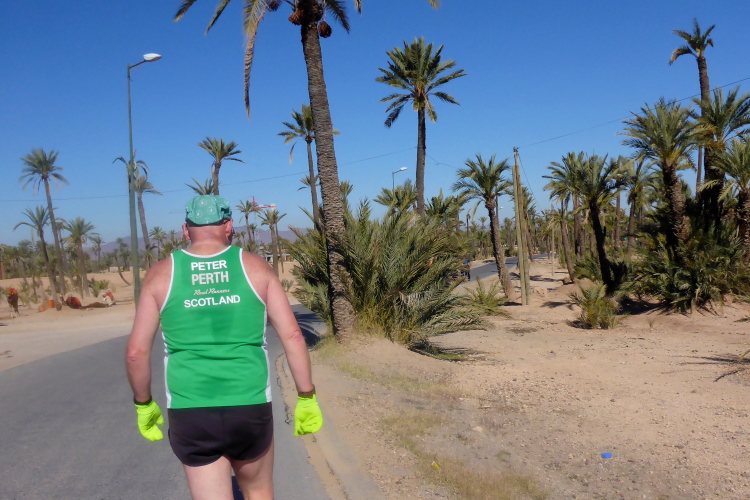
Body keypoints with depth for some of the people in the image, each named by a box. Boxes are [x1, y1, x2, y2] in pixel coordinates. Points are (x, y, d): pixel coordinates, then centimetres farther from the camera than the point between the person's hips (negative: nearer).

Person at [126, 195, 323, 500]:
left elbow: (136, 351, 1)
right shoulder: (255, 267, 1)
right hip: (250, 410, 0)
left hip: (189, 415, 0)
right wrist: (306, 399, 5)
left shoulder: (162, 274, 2)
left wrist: (143, 405, 16)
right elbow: (292, 336, -3)